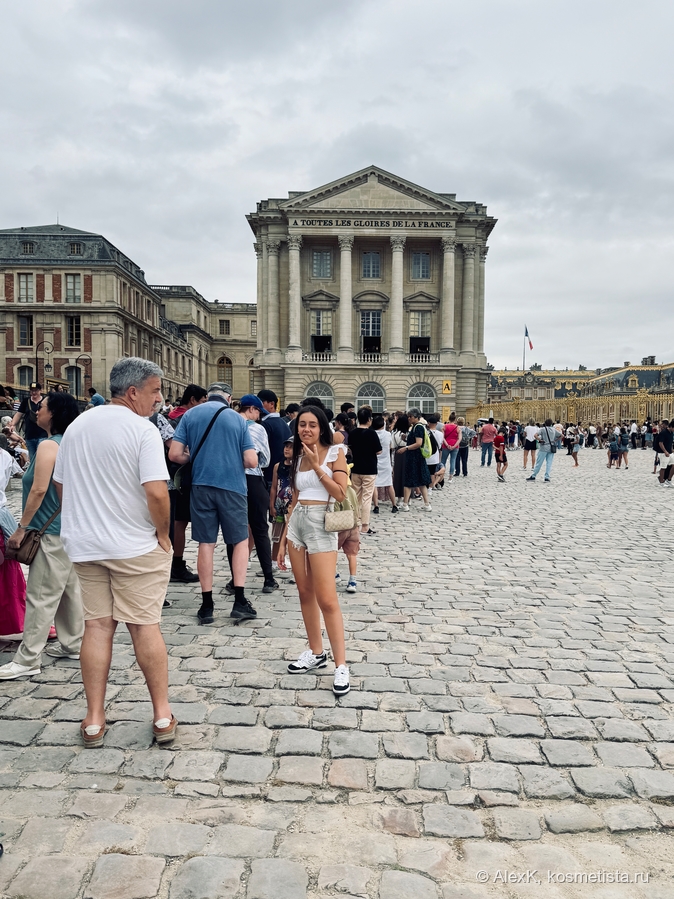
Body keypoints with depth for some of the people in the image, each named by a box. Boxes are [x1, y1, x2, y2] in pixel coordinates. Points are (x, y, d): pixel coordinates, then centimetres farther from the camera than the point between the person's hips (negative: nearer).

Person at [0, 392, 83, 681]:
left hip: (52, 532, -10)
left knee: (41, 596, -4)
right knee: (69, 590, 16)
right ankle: (72, 645, 26)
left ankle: (27, 660, 3)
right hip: (71, 528, 10)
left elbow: (39, 489, -20)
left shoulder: (49, 445, -15)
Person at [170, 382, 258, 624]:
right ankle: (239, 602, 5)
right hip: (232, 486, -1)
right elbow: (251, 461, -4)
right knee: (241, 541, 11)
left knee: (206, 543, 8)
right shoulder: (238, 418, 0)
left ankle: (207, 606, 13)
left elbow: (174, 454, -2)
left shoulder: (190, 415, 3)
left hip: (201, 486, 1)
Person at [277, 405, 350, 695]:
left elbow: (341, 494, -13)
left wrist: (317, 466, -14)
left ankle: (340, 665, -2)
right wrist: (284, 539, 15)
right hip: (296, 523, 6)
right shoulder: (298, 457, 13)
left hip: (321, 524, -6)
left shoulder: (334, 453, -3)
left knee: (326, 599, -9)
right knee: (305, 593, 11)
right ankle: (315, 653, 24)